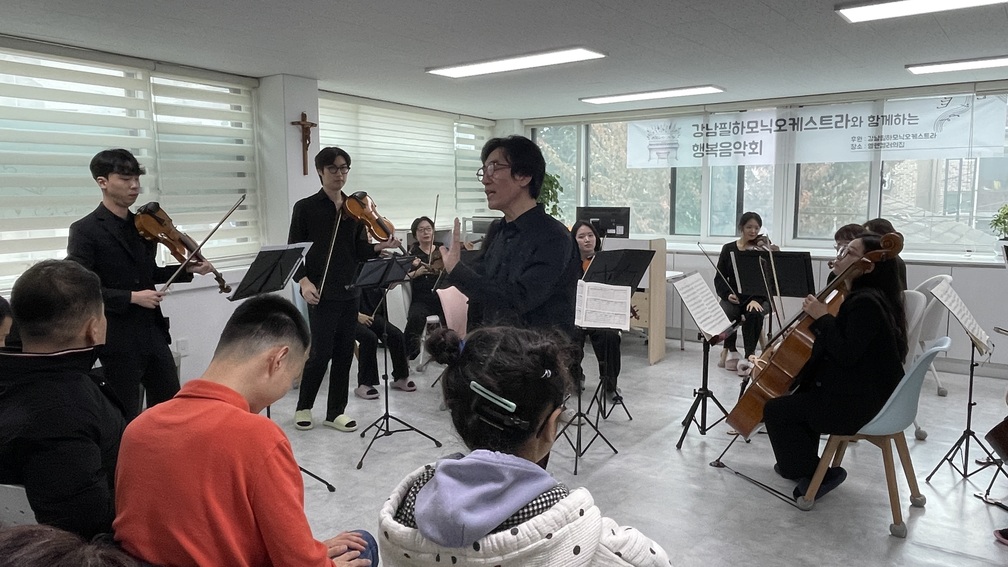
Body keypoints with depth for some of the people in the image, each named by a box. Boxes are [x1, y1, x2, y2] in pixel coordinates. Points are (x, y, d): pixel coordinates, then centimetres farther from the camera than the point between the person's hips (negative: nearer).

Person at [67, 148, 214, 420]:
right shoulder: (84, 231, -10)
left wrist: (187, 270, 6)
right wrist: (131, 297, -22)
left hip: (153, 332, 6)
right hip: (118, 339, -6)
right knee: (127, 417, 5)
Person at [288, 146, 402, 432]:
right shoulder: (305, 208, -2)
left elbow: (359, 250, 6)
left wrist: (380, 247, -14)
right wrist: (303, 281, -18)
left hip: (350, 292, 4)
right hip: (322, 293, -4)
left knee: (344, 353, 8)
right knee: (321, 353, -4)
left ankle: (336, 411, 20)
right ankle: (303, 407, 19)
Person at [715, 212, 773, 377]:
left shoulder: (764, 249, 4)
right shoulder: (728, 249, 9)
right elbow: (719, 278, 7)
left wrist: (756, 299, -22)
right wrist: (727, 294, -13)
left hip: (758, 297, -1)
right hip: (734, 297, 1)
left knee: (754, 314, -35)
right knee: (728, 313, -31)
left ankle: (749, 355, -29)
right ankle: (731, 350, -6)